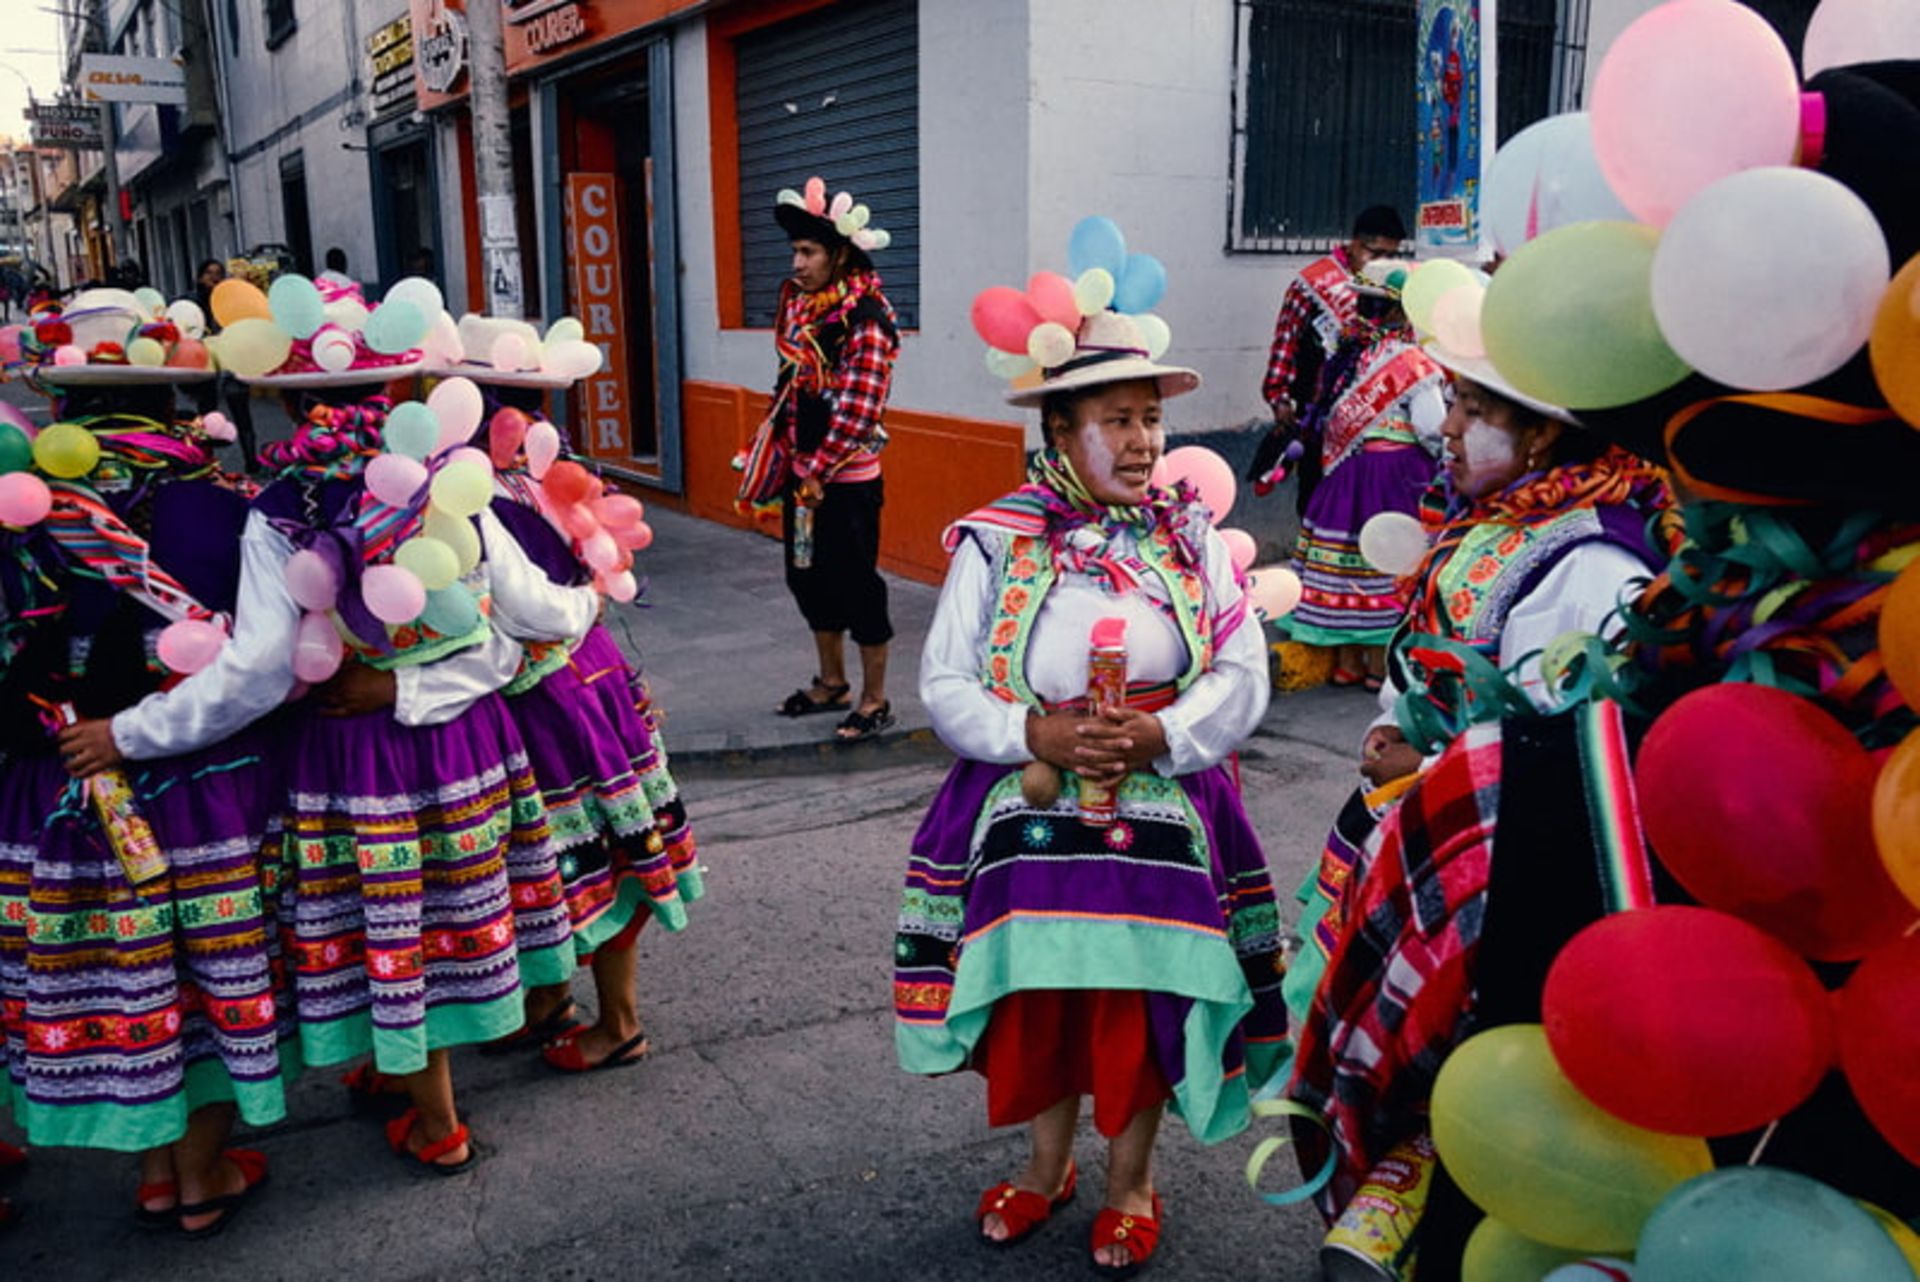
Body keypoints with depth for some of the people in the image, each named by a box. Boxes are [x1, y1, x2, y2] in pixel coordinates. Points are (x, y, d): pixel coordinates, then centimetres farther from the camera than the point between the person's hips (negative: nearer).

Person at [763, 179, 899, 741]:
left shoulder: (866, 321, -17)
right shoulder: (799, 304, 7)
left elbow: (857, 413, -20)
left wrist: (819, 474, -17)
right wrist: (785, 455, 11)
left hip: (846, 480, -8)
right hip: (802, 473, 8)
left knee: (856, 584, 1)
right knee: (808, 577, 16)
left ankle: (875, 700, 15)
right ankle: (831, 683, 34)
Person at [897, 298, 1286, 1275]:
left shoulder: (1193, 537, 1)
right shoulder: (995, 542, -4)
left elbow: (1242, 675, -3)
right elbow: (944, 686, -4)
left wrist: (1161, 736, -19)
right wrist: (1038, 735, -20)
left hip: (1162, 805, 1)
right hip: (1029, 807, 0)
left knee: (1144, 992, 8)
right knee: (1038, 989, 10)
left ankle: (1131, 1178, 33)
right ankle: (1049, 1162, 37)